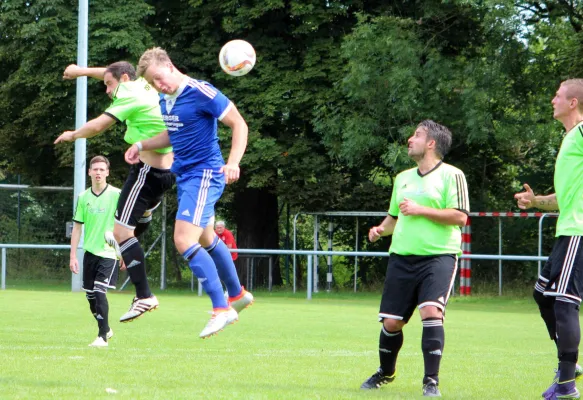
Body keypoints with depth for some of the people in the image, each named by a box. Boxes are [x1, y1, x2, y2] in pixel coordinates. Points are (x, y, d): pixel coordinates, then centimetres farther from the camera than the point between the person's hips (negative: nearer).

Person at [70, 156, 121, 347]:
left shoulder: (116, 195, -7)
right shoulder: (83, 197, 5)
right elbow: (77, 227, 9)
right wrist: (73, 256, 5)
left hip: (109, 253, -5)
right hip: (90, 252, 5)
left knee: (100, 292, -17)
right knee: (90, 296, 9)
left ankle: (103, 337, -10)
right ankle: (106, 329, 31)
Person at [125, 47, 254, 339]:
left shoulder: (201, 93, -18)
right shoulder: (165, 99, 8)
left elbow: (238, 124, -16)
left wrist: (233, 163, -28)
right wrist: (141, 145, 11)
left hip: (205, 174, -10)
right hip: (184, 175, 10)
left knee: (184, 240, -19)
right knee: (205, 239, 22)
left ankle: (221, 308, -15)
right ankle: (237, 295, 41)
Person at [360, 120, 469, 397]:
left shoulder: (451, 175, -2)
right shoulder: (402, 178, 19)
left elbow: (460, 216, -12)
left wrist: (420, 210, -15)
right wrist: (381, 229, 8)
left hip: (438, 256, -6)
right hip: (402, 257, 6)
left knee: (431, 312, -23)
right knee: (391, 322, 6)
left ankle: (431, 381, -17)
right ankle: (385, 372, 31)